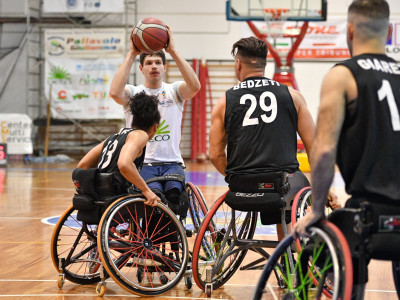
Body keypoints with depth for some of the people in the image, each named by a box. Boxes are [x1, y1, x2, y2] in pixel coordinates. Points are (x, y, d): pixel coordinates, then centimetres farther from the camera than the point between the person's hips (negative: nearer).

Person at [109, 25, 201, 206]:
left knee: (174, 193, -31)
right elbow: (115, 92, -16)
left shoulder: (174, 90, 12)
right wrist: (131, 54, -12)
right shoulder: (133, 92, 9)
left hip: (172, 163, 1)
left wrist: (172, 51, -14)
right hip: (142, 164, -1)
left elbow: (195, 86, -12)